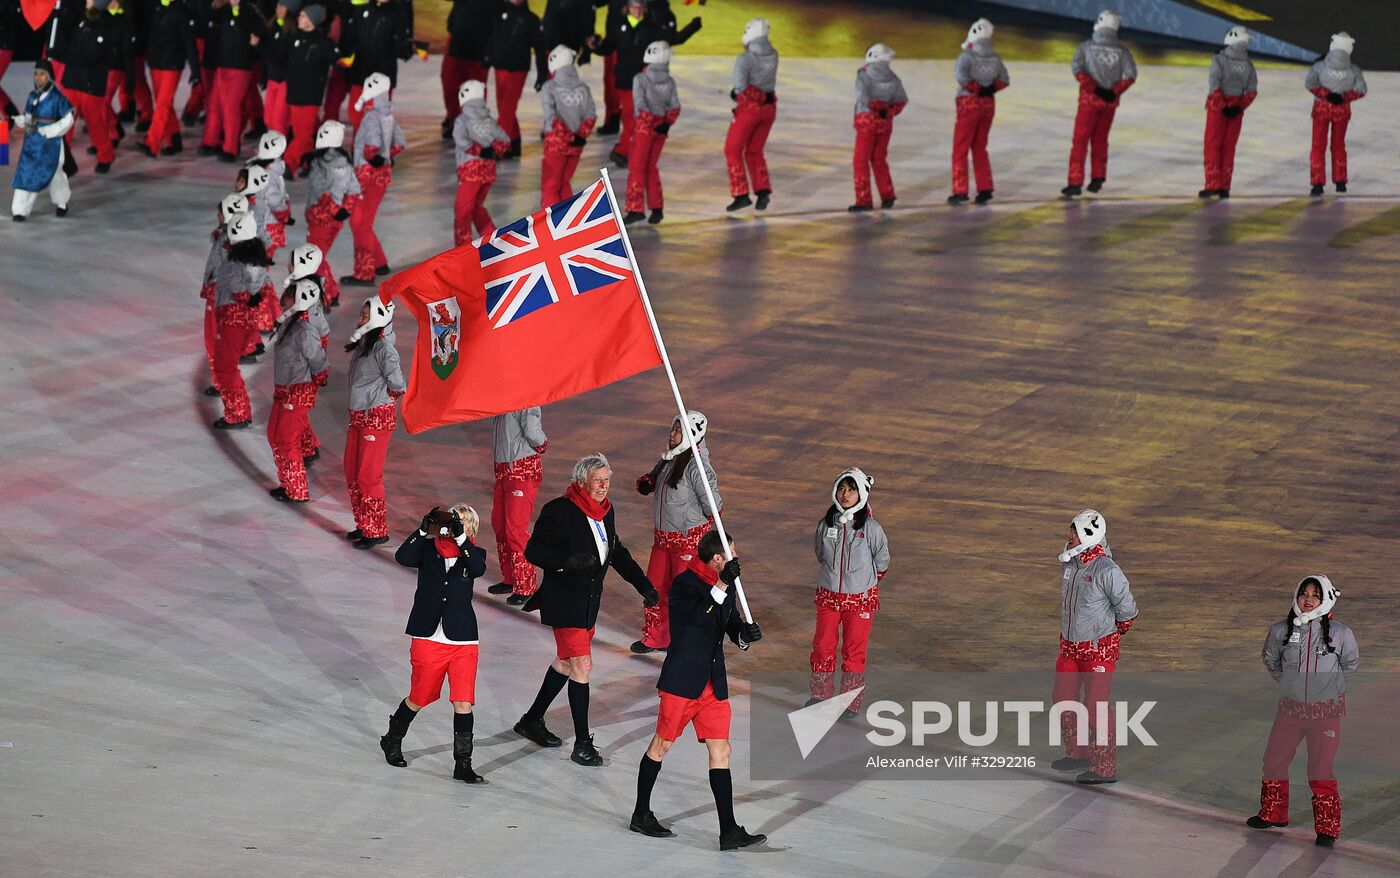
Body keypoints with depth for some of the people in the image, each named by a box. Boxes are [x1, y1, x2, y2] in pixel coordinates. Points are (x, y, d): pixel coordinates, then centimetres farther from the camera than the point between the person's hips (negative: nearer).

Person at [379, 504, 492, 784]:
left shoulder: (472, 553, 2)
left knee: (463, 703, -5)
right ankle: (392, 742, 38)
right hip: (428, 638, 0)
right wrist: (425, 529, -26)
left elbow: (478, 568, -21)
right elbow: (403, 557, -18)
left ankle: (462, 764, 2)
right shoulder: (429, 548, 0)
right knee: (418, 698, 12)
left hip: (463, 641, 0)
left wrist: (459, 535, -28)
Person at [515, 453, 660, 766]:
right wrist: (566, 562, -31)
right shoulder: (558, 511, -18)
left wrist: (644, 585, 8)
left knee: (566, 663, 19)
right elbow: (533, 552, -16)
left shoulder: (605, 511, 6)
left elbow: (617, 553, 16)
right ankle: (582, 745, -6)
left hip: (589, 600, 8)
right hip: (564, 602, -8)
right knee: (582, 665, -11)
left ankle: (532, 720, 36)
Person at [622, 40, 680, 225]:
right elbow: (675, 107, -2)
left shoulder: (640, 79, -11)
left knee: (637, 167, 1)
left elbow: (640, 106, -18)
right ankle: (656, 208, 13)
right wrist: (666, 124, -9)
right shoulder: (669, 82, 4)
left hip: (645, 126, -5)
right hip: (662, 128, 5)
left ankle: (636, 208, -4)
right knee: (651, 166, 15)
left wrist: (652, 123, -15)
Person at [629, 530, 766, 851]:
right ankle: (640, 815, 23)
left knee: (720, 751, 2)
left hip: (714, 684, 7)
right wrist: (721, 586, -37)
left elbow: (732, 624, 12)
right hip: (682, 679, -7)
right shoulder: (685, 583, -14)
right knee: (662, 743, 6)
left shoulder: (726, 584, 8)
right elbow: (696, 617, -30)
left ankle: (729, 832, -1)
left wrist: (745, 634, -10)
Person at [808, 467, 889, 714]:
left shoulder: (870, 527, -13)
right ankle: (820, 694, 24)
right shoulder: (826, 524, -4)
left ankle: (852, 701, 14)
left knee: (854, 650, 4)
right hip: (828, 595, 3)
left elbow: (881, 562, 0)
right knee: (822, 646, 8)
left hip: (860, 598, -3)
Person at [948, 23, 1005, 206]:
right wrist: (990, 88, -4)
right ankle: (985, 188, 10)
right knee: (979, 148, 16)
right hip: (988, 104, 5)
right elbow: (1005, 79, 11)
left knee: (960, 149, 1)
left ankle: (960, 191, -4)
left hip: (969, 103, -5)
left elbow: (961, 76, -28)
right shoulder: (995, 58, 5)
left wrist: (977, 89, -15)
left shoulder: (967, 56, -13)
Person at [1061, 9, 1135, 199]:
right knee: (1100, 140, 19)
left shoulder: (1087, 46, -5)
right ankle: (1097, 178, 20)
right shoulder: (1121, 50, 0)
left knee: (1080, 141, -1)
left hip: (1089, 99, -3)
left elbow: (1077, 67, -18)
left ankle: (1076, 183, -8)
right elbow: (1131, 74, -9)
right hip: (1110, 102, 3)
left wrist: (1094, 88, -16)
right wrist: (1115, 92, -9)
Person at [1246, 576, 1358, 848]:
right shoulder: (1281, 630, -6)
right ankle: (1273, 814, 34)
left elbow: (1351, 663, 8)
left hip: (1326, 710, -3)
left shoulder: (1340, 633, -11)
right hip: (1290, 708, 3)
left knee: (1321, 770, -3)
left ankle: (1327, 828, 9)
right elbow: (1270, 659, 15)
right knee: (1274, 761, 13)